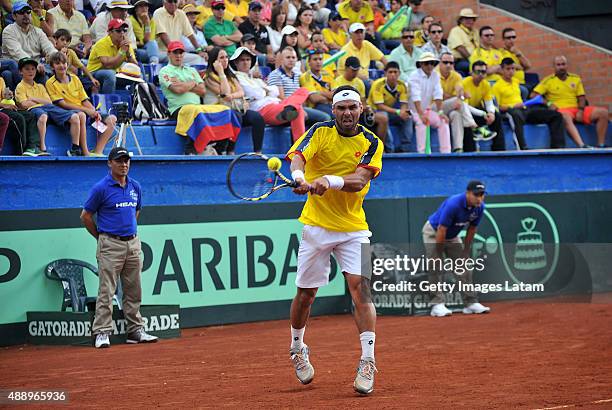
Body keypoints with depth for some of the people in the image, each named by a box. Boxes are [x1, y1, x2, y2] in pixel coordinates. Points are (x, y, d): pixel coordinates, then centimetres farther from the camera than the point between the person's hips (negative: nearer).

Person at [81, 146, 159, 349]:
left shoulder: (135, 187, 10)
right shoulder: (101, 188, -7)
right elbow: (86, 216, -1)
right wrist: (102, 237, 5)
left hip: (133, 243, 6)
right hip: (110, 245, -6)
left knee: (133, 291, 9)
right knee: (106, 291, -7)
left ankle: (135, 330, 16)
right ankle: (102, 333, -6)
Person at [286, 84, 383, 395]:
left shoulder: (371, 144, -2)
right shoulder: (319, 132, -2)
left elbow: (360, 179, -18)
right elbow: (298, 156, -20)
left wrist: (329, 180, -37)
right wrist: (299, 175, -43)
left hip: (353, 228, 0)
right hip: (316, 225, 0)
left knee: (361, 288, -14)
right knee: (305, 293, 8)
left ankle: (367, 363, -12)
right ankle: (297, 348, 33)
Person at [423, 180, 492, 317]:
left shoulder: (479, 207, -16)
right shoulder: (453, 204, -36)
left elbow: (472, 229, -2)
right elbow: (441, 230, -31)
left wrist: (465, 252, 2)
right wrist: (439, 254, -24)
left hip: (452, 236, 7)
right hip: (433, 232, -7)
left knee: (465, 268, 2)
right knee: (436, 269, -14)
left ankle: (471, 303, 5)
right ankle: (437, 305, -15)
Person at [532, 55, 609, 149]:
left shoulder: (576, 78, 17)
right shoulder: (548, 81, 5)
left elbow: (581, 97, 13)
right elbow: (534, 95, 0)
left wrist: (581, 110, -6)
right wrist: (548, 104, -11)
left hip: (577, 109, 5)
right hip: (561, 110, -5)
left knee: (603, 112, -16)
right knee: (566, 117, -43)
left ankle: (601, 145, -20)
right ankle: (581, 146, -58)